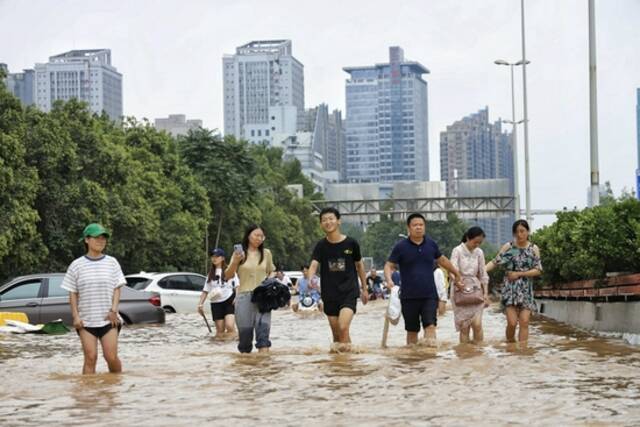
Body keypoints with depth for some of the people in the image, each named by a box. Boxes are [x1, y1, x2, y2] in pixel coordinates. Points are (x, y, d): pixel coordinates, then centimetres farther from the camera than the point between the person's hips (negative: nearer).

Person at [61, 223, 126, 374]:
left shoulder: (112, 262, 6)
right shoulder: (77, 265, 4)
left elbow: (117, 289, 5)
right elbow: (72, 293, 5)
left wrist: (114, 310, -8)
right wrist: (75, 316, -5)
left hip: (108, 319, 0)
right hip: (86, 320, 0)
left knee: (111, 357, -5)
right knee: (90, 358, -5)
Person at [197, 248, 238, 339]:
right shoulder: (211, 274, 18)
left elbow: (237, 286, 0)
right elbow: (205, 290, 19)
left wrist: (237, 297, -16)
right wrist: (200, 304, 10)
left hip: (229, 301, -5)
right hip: (216, 303, 5)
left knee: (229, 325, -20)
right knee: (220, 330, 0)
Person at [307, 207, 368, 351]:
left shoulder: (351, 243, -3)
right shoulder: (321, 246, 0)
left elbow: (359, 265, 11)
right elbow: (314, 265, -14)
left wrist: (364, 289, 16)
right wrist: (310, 279, -36)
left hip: (349, 292, -3)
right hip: (329, 294, 3)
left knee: (343, 327, -22)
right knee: (336, 332, 9)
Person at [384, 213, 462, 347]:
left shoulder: (431, 244, 7)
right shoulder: (401, 247, -3)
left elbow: (442, 259, 24)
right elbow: (389, 265, -4)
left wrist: (456, 273, 34)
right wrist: (389, 280, -24)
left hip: (430, 295, 1)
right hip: (409, 297, -1)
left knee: (430, 325, -14)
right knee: (412, 330, 8)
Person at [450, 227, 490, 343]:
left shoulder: (479, 253, 7)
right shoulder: (457, 251, -6)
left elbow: (483, 274, 10)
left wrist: (486, 293, 4)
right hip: (460, 291, -3)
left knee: (477, 324, -8)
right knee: (464, 326, -2)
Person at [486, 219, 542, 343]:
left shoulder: (533, 249, 5)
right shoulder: (508, 247, 3)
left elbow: (538, 270, 1)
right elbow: (494, 262, -2)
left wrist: (519, 274, -9)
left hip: (526, 290, 1)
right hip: (510, 288, -1)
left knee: (524, 322, -8)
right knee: (512, 322, -10)